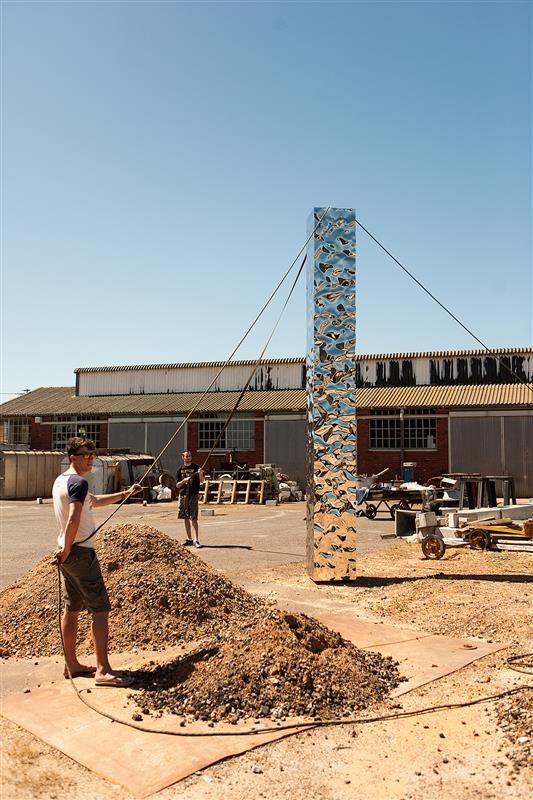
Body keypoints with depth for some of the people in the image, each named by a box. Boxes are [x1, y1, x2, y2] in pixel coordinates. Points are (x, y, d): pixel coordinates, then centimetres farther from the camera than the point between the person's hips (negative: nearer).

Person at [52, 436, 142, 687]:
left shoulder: (60, 481, 15)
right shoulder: (78, 482, -16)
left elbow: (94, 501, 26)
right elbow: (73, 520, -28)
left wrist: (125, 494, 26)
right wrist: (67, 550, -18)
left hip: (68, 554, 10)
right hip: (81, 553, -10)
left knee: (72, 609, 16)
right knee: (100, 610, -6)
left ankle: (71, 664, 25)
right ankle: (103, 670, -6)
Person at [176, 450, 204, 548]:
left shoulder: (196, 467, 1)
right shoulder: (180, 469, 10)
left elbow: (201, 481, -8)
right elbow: (177, 485, 7)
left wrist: (200, 474, -27)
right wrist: (184, 480, -12)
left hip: (193, 495, -4)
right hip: (183, 495, 4)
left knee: (193, 518, -10)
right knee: (186, 518, 9)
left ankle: (196, 540, -12)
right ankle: (189, 539, 18)